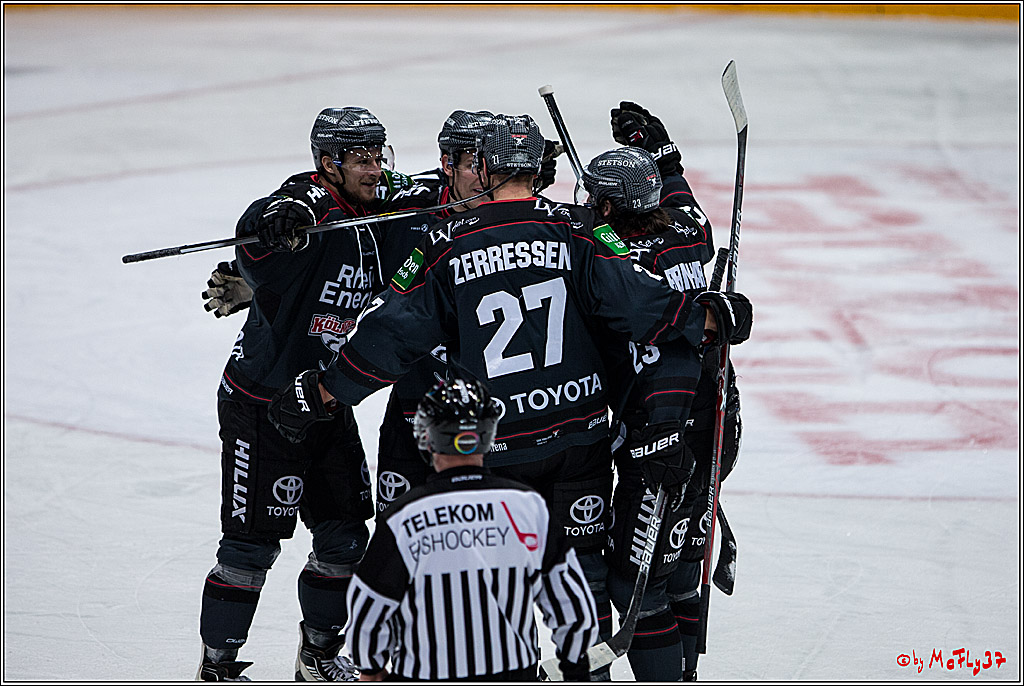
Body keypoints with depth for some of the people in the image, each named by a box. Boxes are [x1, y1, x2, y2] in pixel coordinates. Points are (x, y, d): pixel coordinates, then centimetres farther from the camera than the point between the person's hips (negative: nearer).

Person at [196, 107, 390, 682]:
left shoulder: (374, 219, 6)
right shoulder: (309, 208, -20)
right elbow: (255, 232, -42)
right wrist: (278, 219, -64)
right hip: (261, 403, -8)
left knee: (345, 537, 11)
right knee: (254, 542, -3)